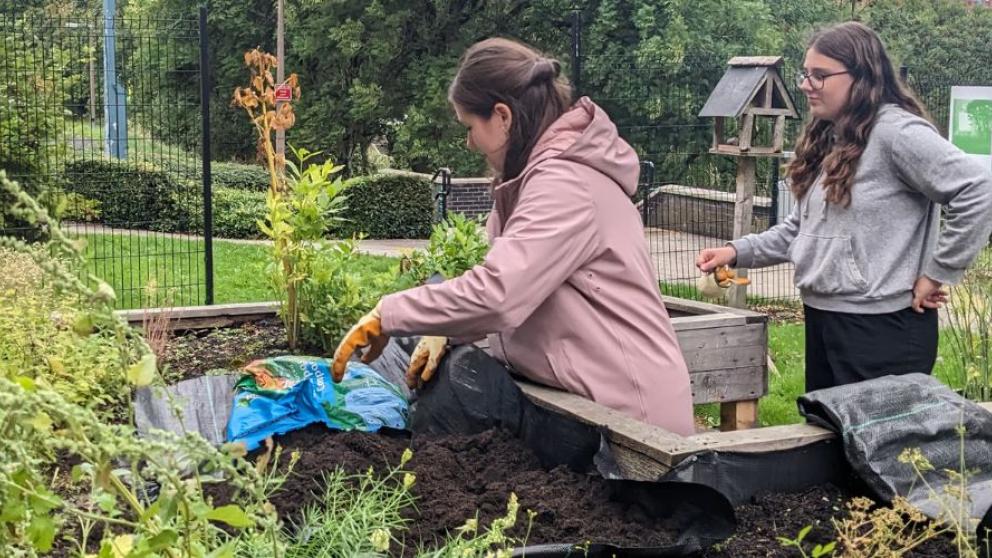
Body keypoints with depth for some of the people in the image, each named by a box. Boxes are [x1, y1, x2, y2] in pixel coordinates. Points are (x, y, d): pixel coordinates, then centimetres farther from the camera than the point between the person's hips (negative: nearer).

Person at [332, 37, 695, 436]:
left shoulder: (564, 185, -22)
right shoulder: (548, 169, 13)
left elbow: (496, 294, -31)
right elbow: (509, 279, 13)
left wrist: (388, 316, -20)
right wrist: (445, 330, -2)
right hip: (592, 398, 9)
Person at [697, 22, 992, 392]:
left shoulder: (897, 132, -14)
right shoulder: (826, 141, 13)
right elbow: (800, 230, 17)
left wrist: (936, 273, -16)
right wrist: (738, 252, 4)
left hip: (882, 325, -9)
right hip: (822, 320, 9)